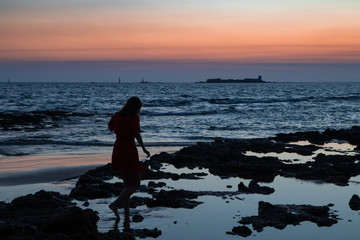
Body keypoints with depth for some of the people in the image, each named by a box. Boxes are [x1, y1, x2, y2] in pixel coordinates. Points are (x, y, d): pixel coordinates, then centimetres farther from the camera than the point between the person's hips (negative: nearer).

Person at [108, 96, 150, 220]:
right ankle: (115, 204, -16)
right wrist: (144, 149, -16)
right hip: (129, 150, -7)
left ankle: (127, 212, 13)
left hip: (118, 148, 7)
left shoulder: (117, 115, 7)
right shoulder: (134, 117, -10)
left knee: (127, 184, 17)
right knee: (135, 185, 2)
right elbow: (137, 134, -20)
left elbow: (110, 127, 20)